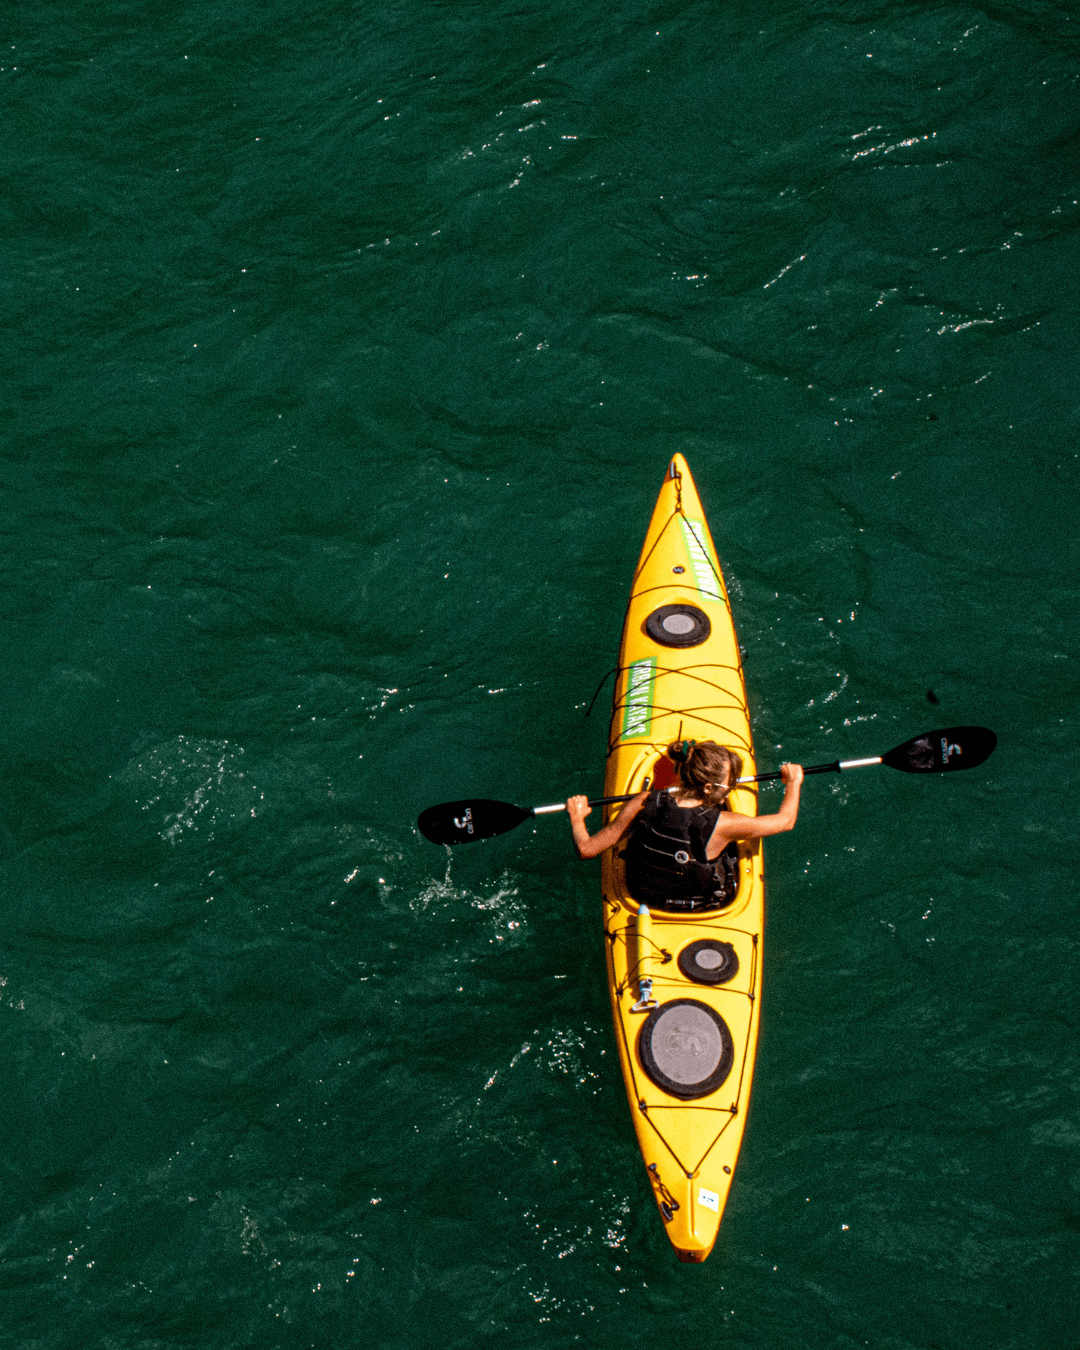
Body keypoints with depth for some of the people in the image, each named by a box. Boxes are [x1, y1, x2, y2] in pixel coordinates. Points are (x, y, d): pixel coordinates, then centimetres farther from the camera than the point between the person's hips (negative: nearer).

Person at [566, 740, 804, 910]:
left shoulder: (644, 805, -28)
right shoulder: (720, 825, -34)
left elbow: (586, 849, -20)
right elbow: (786, 820, -17)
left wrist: (576, 816, 0)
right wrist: (793, 782, 3)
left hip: (644, 895, 3)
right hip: (705, 902, -3)